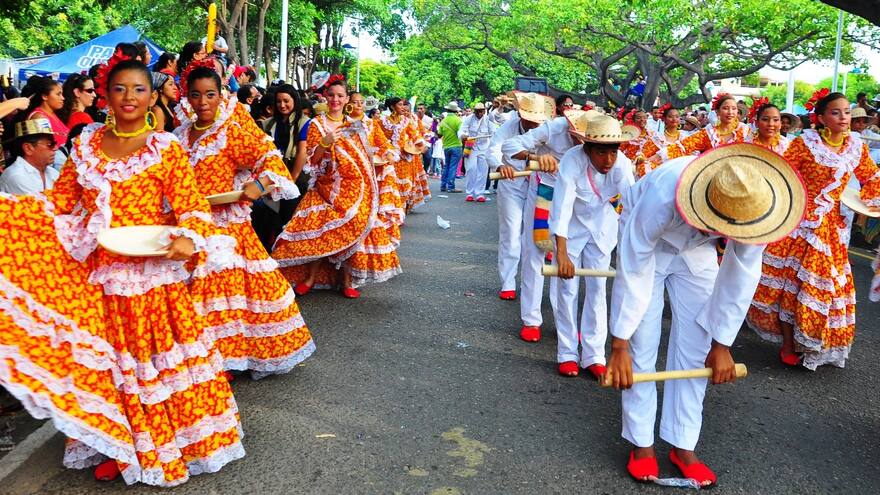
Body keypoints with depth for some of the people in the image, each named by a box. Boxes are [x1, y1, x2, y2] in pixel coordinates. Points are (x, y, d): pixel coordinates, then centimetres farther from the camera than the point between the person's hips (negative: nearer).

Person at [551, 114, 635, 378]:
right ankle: (568, 354, 13)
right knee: (568, 289, 0)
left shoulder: (622, 164, -23)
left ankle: (593, 356, 12)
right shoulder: (572, 161, -31)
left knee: (597, 289, 4)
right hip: (570, 227, -2)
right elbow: (562, 207, -38)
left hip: (601, 227, 3)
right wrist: (561, 254, -46)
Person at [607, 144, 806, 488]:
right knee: (641, 346, -8)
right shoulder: (662, 194, -43)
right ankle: (641, 443, 7)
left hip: (697, 252, 3)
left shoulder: (753, 208, -31)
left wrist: (722, 345, -12)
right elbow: (633, 273, -36)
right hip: (647, 243, -3)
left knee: (697, 345, 0)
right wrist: (618, 347, -30)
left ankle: (683, 446, 12)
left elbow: (740, 279, -19)